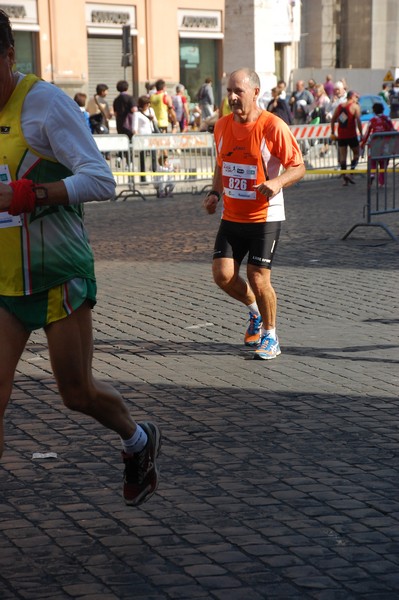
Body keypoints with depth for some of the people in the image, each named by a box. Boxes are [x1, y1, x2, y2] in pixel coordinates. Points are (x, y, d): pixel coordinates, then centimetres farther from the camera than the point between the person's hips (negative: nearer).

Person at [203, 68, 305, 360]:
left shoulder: (273, 126, -14)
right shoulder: (223, 125, 4)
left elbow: (298, 167, -11)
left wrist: (277, 182, -30)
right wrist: (215, 193, 3)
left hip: (265, 217, -5)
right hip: (232, 216, 5)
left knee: (258, 278, -6)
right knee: (223, 274, -3)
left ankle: (270, 336, 16)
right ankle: (256, 311, 27)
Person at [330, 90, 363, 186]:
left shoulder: (339, 106, 12)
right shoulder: (355, 106, -4)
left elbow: (333, 120, 11)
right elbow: (358, 120, -15)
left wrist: (332, 133, 16)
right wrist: (361, 134, -13)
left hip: (341, 135, 4)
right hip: (352, 135, -4)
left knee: (342, 156, 7)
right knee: (356, 153, 10)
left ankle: (345, 178, 1)